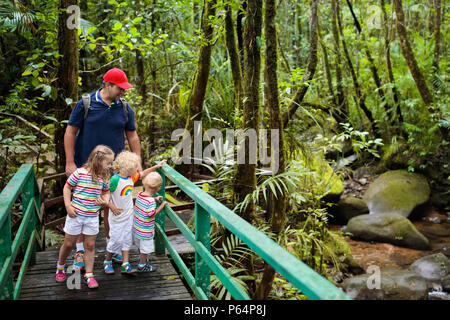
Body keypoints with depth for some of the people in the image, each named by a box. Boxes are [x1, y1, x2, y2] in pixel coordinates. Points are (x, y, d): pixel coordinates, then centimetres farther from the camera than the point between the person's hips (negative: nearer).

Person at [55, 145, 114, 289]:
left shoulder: (104, 177, -2)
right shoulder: (80, 173, -15)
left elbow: (106, 192, 14)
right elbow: (67, 188, -5)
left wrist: (105, 200, -8)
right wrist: (68, 206, -10)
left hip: (92, 217, 3)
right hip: (76, 215, -3)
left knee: (90, 246, 8)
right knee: (69, 243, 11)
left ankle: (89, 275, 19)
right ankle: (60, 266, 38)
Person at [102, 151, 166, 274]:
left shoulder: (131, 177, 2)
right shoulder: (115, 179, -22)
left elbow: (142, 174, 19)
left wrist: (157, 166, 22)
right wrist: (111, 206, -20)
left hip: (128, 215, 7)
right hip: (117, 217, -7)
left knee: (127, 240, 8)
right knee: (116, 240, 3)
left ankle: (125, 264, 13)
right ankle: (107, 262, 24)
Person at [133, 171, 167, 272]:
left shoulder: (139, 195, -4)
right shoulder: (150, 201, -28)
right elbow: (151, 214, -25)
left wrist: (154, 200, 9)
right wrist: (162, 206, -18)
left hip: (137, 227, 8)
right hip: (145, 230, -8)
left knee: (140, 246, 26)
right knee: (145, 248, 10)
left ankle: (142, 260, 45)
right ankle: (142, 266, 23)